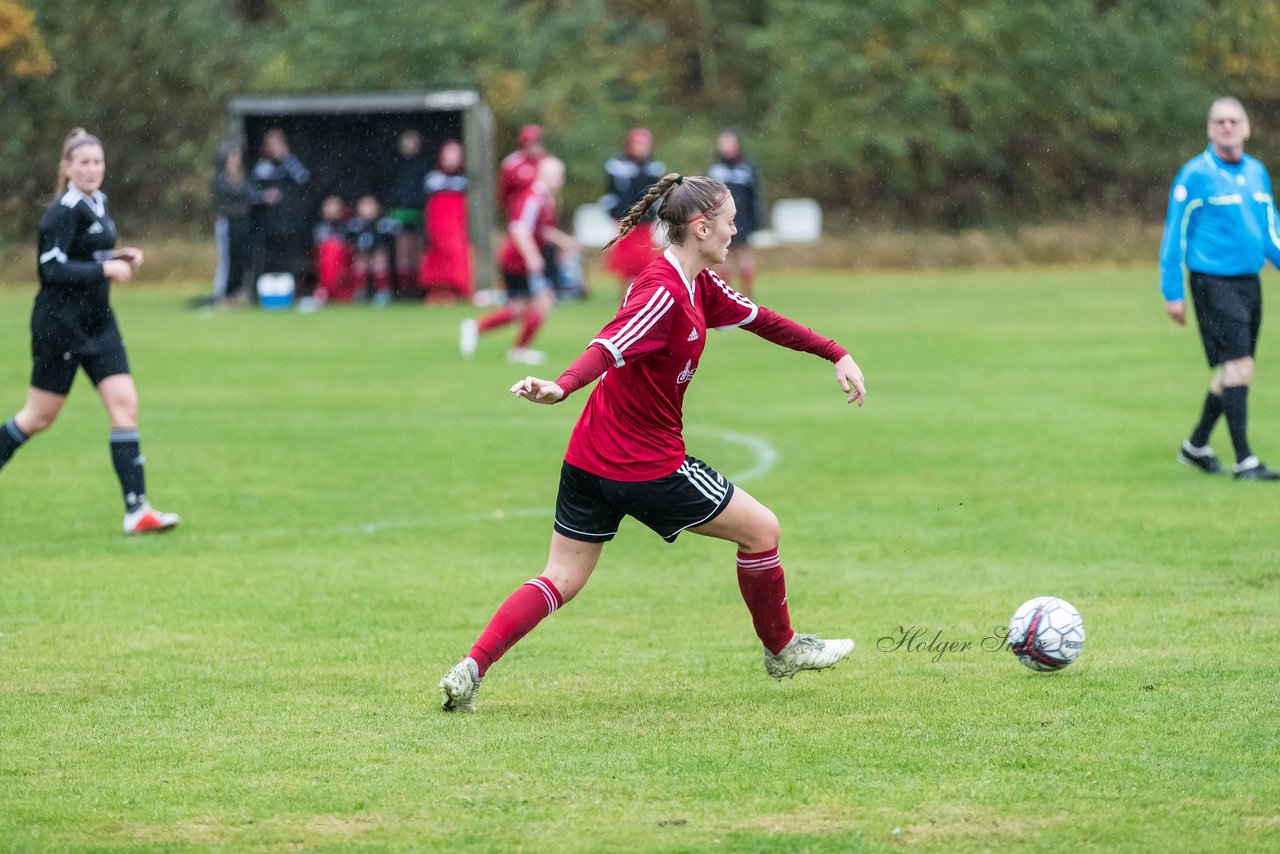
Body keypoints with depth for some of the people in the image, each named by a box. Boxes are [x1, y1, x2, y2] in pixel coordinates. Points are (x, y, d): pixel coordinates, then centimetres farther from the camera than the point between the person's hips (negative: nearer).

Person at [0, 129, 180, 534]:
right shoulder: (64, 210, -15)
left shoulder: (98, 202, 11)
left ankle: (137, 509, -8)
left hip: (97, 322, 8)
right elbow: (52, 269, -21)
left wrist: (119, 257, 7)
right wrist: (106, 269, -22)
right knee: (40, 416, 2)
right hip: (60, 325, -8)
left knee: (125, 405, -4)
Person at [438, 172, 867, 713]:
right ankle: (781, 649, 27)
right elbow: (610, 347, -35)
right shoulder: (664, 291, -21)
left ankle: (470, 671, -6)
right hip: (647, 465, -9)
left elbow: (758, 319, 23)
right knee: (760, 529, 9)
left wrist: (836, 355, 27)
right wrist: (561, 388, -52)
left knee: (561, 581, 8)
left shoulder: (697, 285, 10)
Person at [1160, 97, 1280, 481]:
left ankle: (1196, 446, 29)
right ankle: (1244, 461, -12)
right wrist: (1172, 292, -8)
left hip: (1249, 282, 7)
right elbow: (1175, 234, -5)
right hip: (1213, 283, -7)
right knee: (1238, 368, -14)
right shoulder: (1196, 175, -8)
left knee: (1230, 373, 13)